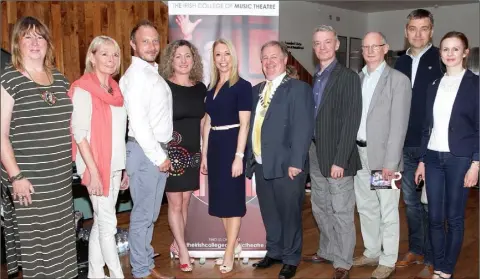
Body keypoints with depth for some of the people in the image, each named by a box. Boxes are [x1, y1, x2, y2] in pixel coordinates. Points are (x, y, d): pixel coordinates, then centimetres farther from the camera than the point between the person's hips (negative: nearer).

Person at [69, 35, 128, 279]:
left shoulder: (115, 89, 11)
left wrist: (125, 167, 12)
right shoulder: (83, 89, -9)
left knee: (101, 222, 13)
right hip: (96, 166, -7)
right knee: (108, 223, -2)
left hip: (114, 165, 7)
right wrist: (93, 171, -19)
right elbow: (80, 133, -15)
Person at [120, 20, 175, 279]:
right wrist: (158, 156, -17)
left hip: (157, 150, 9)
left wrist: (162, 153, 12)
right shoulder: (136, 74, -15)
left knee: (150, 213, 17)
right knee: (143, 214, 2)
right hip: (145, 152, -9)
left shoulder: (153, 73, 14)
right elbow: (138, 121, -22)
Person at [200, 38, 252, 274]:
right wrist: (204, 154, 12)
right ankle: (234, 244, 28)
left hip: (232, 145, -7)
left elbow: (244, 124, -12)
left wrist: (239, 156, -18)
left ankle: (229, 253, 12)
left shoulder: (242, 86, -7)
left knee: (232, 197, 1)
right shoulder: (211, 87, 12)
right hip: (214, 146, 7)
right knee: (220, 196, 12)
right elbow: (207, 123, 13)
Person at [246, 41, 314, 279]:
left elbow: (303, 129, -14)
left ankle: (291, 259, 24)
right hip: (260, 165, 6)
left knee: (289, 214, 7)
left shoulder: (298, 88, -7)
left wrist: (296, 162, -20)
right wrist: (250, 157, 10)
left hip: (286, 165, -6)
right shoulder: (257, 90, 15)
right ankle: (274, 252, 35)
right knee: (269, 214, 17)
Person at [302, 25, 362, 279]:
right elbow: (311, 117, 10)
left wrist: (340, 160, -19)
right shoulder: (314, 79, 11)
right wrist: (309, 152, 3)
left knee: (341, 212, 4)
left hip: (337, 156, -7)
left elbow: (351, 122, -15)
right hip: (315, 154, 7)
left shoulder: (348, 77, -9)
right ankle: (327, 251, 35)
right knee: (320, 208, 17)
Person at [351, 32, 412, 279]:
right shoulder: (357, 79, 11)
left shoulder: (399, 80, -7)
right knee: (365, 208, 16)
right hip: (359, 153, 6)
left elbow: (399, 125, -12)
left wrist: (390, 162, -17)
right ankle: (371, 252, 32)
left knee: (388, 211, 4)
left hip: (383, 155, -6)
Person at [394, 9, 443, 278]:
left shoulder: (441, 60, -3)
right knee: (411, 202, 14)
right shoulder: (401, 62, 11)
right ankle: (416, 250, 29)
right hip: (405, 145, 5)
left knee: (430, 204, 2)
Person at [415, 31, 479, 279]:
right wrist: (422, 160, 10)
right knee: (435, 217, 6)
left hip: (459, 159, -4)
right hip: (433, 158, 4)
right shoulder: (434, 86, 11)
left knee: (454, 218, 5)